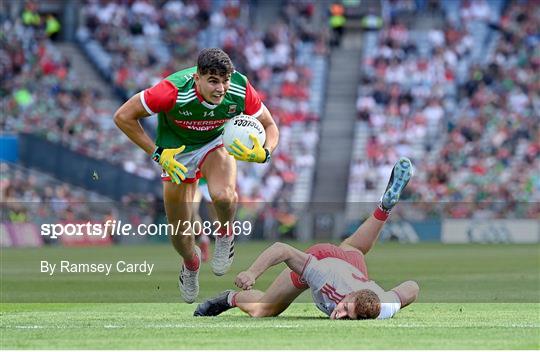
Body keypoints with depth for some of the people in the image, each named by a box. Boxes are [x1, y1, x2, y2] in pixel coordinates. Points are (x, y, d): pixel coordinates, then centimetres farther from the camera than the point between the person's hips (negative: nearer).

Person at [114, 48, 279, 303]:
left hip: (216, 142, 0)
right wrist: (158, 154, -24)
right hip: (177, 152, 0)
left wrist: (263, 154, -34)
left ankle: (225, 234, 3)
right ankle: (191, 264, 41)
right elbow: (123, 116, -25)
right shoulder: (173, 91, -36)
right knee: (179, 231, 4)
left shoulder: (241, 91, -29)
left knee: (223, 196, -33)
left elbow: (269, 126, -12)